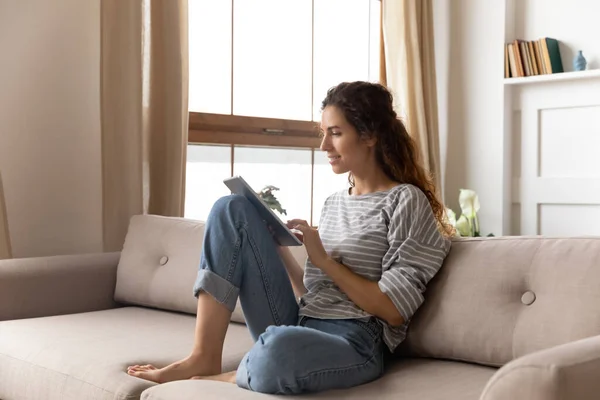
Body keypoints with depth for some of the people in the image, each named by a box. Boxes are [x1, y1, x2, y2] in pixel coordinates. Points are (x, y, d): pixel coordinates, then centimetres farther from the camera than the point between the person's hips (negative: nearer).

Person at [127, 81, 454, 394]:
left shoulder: (406, 201, -3)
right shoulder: (333, 203, 19)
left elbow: (394, 310, -10)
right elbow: (314, 295, 15)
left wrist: (325, 259, -8)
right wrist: (277, 244, 2)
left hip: (353, 345, -7)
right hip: (298, 326, 7)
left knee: (279, 348, -44)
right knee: (233, 209, -4)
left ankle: (226, 377, -7)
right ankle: (204, 358, -10)